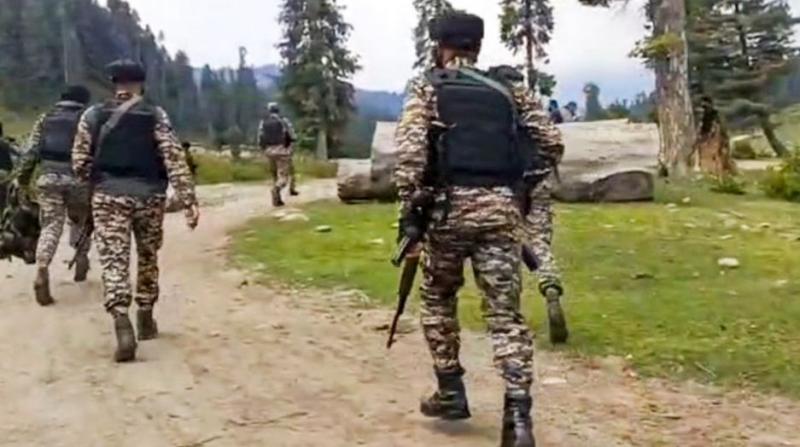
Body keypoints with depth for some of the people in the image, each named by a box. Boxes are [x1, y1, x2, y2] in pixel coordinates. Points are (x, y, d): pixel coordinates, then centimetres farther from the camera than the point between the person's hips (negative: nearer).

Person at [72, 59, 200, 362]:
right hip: (148, 196, 1)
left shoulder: (93, 116, 3)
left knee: (114, 260, -4)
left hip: (108, 196, 0)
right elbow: (175, 160, -10)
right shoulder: (156, 116, -2)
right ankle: (146, 320, 28)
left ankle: (123, 326, -22)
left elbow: (79, 162, 4)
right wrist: (189, 200, -11)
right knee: (148, 258, 18)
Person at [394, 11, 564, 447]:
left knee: (438, 300, 21)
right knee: (506, 313, 2)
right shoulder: (511, 87, 13)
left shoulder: (426, 88, 5)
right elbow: (552, 144, 10)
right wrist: (524, 185, 23)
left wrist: (408, 208, -8)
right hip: (501, 208, 2)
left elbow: (411, 150, -10)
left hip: (449, 206, -2)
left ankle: (451, 393, 25)